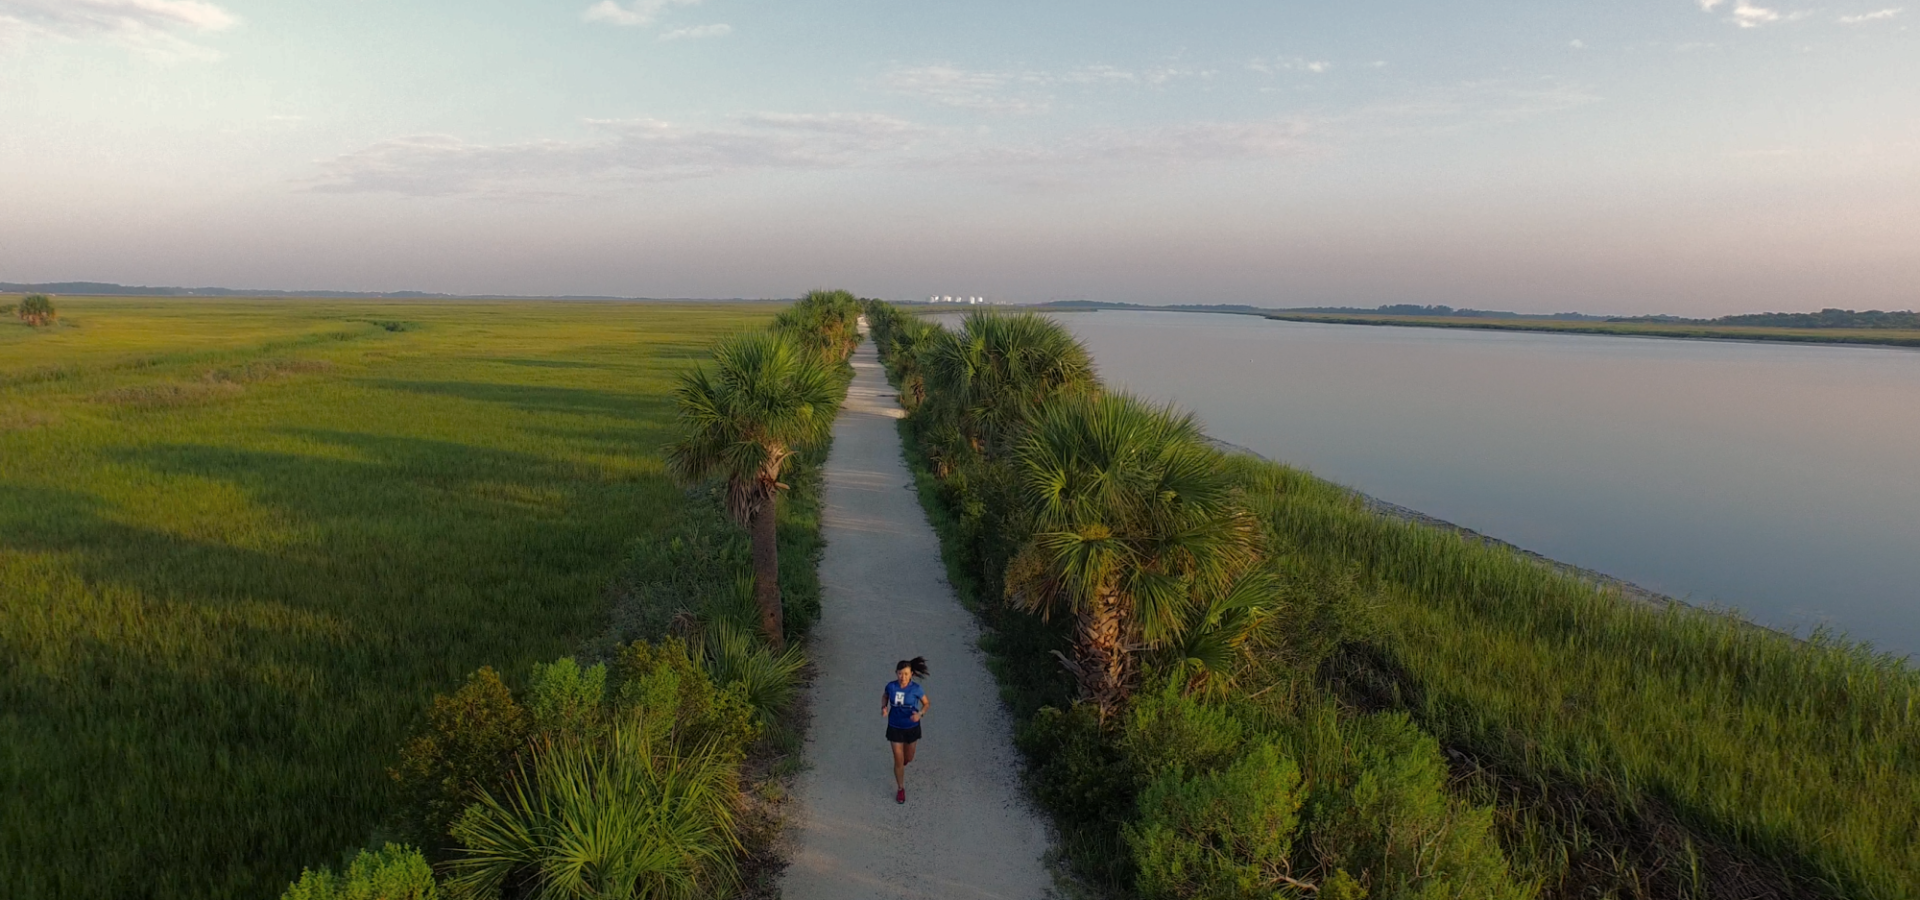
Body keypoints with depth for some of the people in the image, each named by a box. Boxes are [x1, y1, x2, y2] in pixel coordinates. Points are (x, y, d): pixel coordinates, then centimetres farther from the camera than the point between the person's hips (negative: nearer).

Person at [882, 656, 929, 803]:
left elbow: (926, 703, -6)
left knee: (908, 758, 21)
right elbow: (885, 696, 5)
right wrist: (884, 707, -15)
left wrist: (920, 714, -26)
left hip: (911, 727, 0)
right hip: (895, 727, 0)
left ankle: (904, 757, 60)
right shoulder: (891, 686, -18)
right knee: (898, 760, 4)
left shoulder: (916, 688, -23)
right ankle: (900, 789, 27)